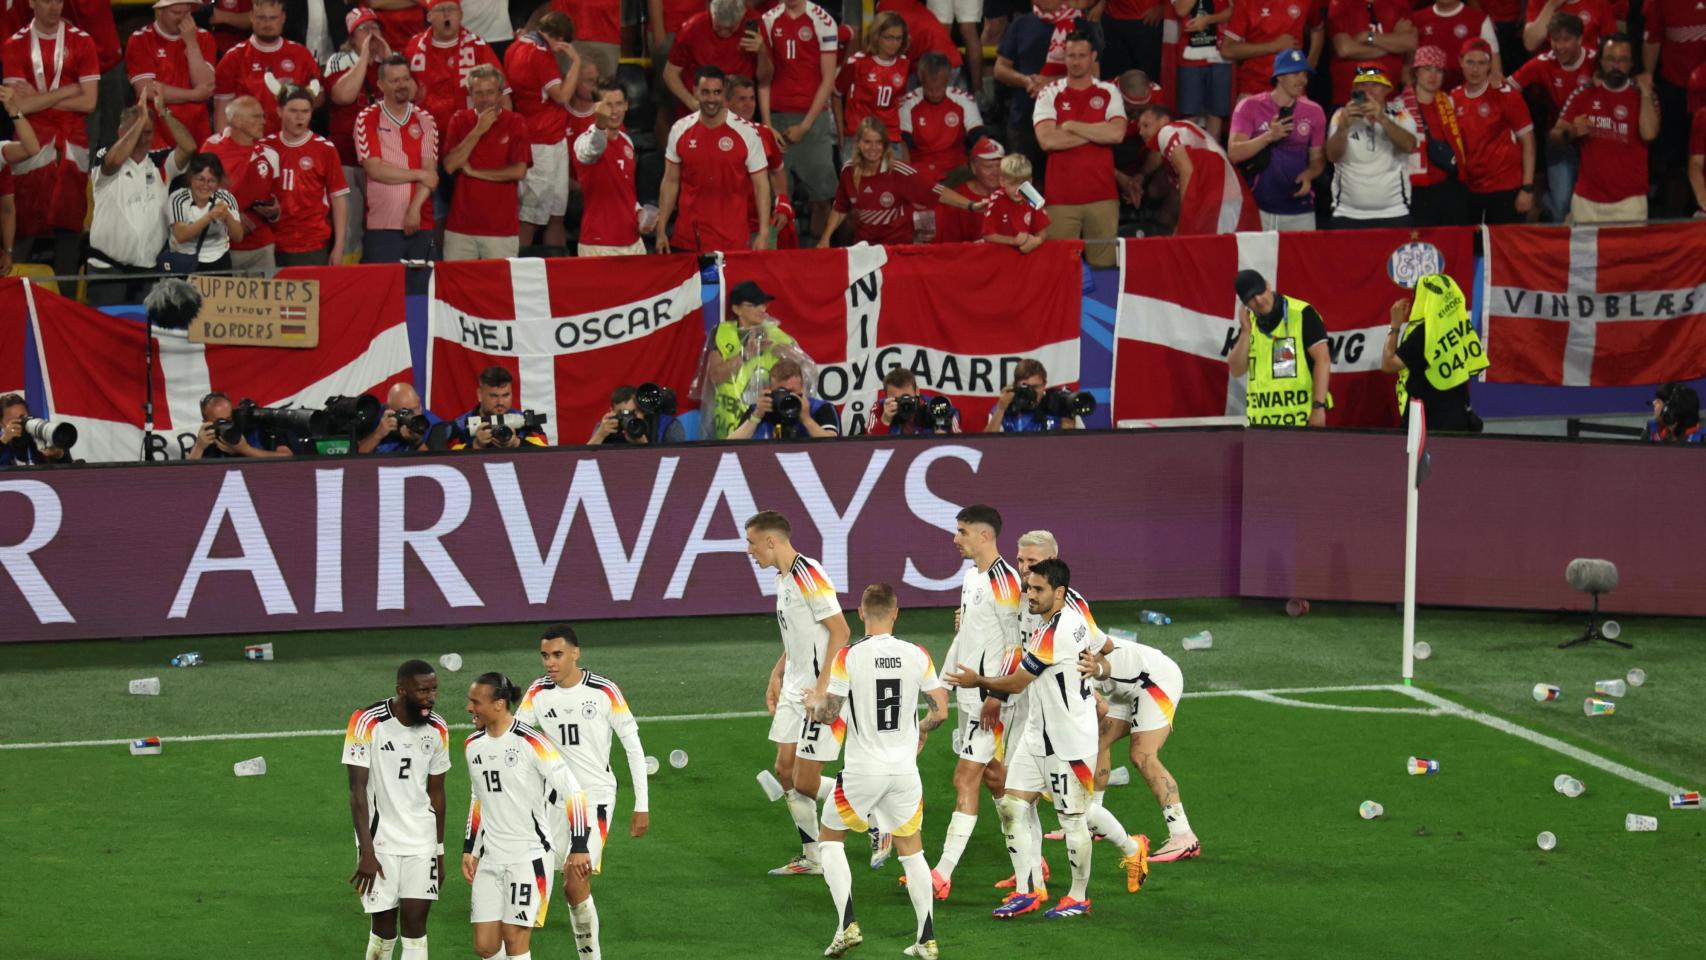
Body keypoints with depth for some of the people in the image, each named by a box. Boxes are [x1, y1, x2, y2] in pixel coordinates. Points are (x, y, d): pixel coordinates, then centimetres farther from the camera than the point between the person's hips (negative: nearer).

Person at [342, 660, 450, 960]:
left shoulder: (438, 730, 1)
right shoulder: (367, 724, -14)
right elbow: (358, 791, -13)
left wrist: (439, 852, 13)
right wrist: (366, 852, -17)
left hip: (422, 842, 3)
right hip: (380, 841, -3)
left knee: (415, 925, -2)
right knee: (384, 927, 1)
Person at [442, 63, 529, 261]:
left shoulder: (514, 123, 2)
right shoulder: (460, 120, 8)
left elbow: (519, 171, -8)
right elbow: (449, 165, -4)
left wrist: (474, 172, -5)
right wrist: (478, 131, -10)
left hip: (501, 228, -2)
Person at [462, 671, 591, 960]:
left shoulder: (531, 742, -13)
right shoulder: (473, 745, 10)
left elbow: (572, 792, -11)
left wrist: (579, 847, -14)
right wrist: (469, 849, 20)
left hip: (528, 857, -7)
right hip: (490, 859, 7)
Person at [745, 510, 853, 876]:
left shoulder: (808, 575, -18)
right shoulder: (783, 577, 13)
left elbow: (840, 631, -21)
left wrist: (822, 688, -24)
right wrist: (776, 676, 17)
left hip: (821, 695, -10)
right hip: (794, 691, 10)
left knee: (805, 783, -8)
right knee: (785, 771, 10)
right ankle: (811, 857, 19)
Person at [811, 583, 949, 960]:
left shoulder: (848, 656, -12)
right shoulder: (917, 655, -3)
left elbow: (828, 713, -10)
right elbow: (940, 710, 1)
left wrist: (813, 705, 14)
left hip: (862, 771, -3)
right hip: (905, 770, 3)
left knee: (829, 838, 16)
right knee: (911, 850, 15)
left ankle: (846, 925, 2)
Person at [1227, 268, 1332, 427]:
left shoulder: (1301, 314, -6)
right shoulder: (1248, 322, 12)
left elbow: (1322, 360, -10)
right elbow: (1236, 371, 8)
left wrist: (1318, 407, -17)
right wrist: (1245, 331, -4)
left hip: (1301, 418, -6)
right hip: (1260, 421, 6)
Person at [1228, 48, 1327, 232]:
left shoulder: (1314, 112, 6)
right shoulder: (1250, 107, -1)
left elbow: (1318, 158, 13)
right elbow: (1234, 153, -9)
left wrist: (1309, 175, -9)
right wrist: (1269, 137, -22)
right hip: (1257, 207, -2)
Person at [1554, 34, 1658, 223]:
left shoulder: (1644, 96, -1)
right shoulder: (1584, 94, 5)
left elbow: (1649, 133, -18)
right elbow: (1555, 134, 5)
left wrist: (1645, 92, -17)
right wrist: (1571, 133, -17)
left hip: (1629, 200, -2)